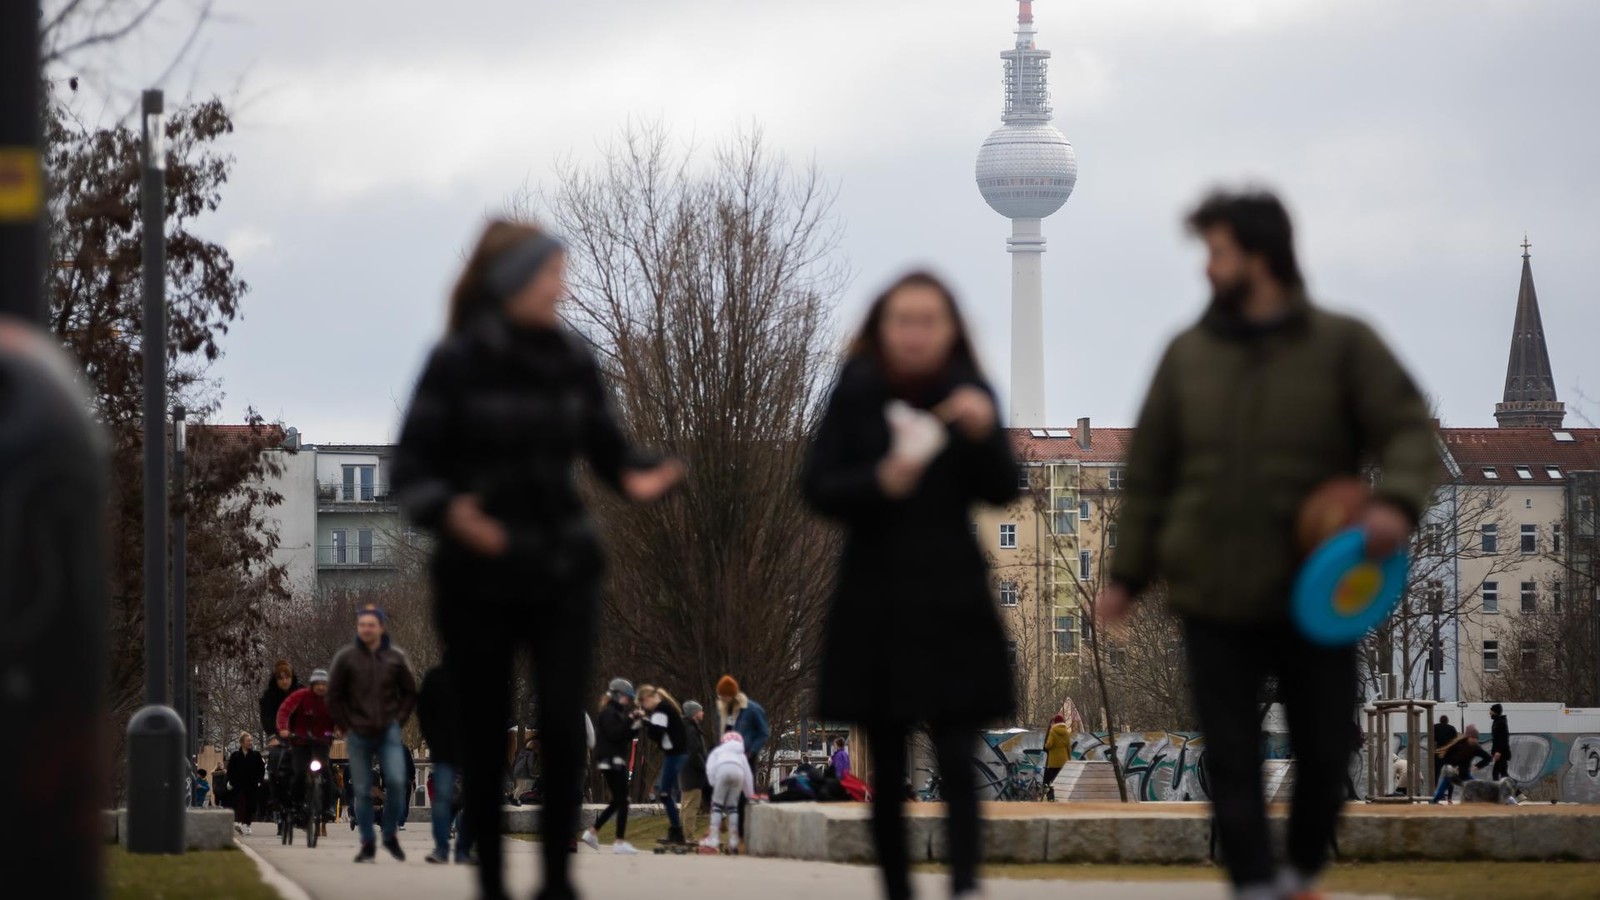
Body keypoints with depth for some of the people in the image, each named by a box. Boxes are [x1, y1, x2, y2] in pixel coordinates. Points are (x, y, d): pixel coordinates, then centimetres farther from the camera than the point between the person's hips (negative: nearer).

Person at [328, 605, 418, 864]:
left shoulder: (396, 658, 3)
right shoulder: (346, 658, 0)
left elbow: (410, 694, 13)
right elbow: (334, 696, 7)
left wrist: (398, 721, 3)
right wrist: (346, 727, 2)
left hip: (389, 732, 0)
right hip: (358, 735, 0)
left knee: (396, 781, -15)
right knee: (362, 791, 2)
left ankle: (391, 835, 3)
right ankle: (367, 845, 12)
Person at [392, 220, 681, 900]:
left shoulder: (572, 361, 4)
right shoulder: (456, 363, -7)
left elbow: (607, 448, 9)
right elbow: (412, 468, -8)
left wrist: (640, 479, -13)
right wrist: (447, 511, -28)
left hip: (562, 572, 2)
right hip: (478, 579, -2)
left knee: (563, 725, -10)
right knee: (486, 735, 4)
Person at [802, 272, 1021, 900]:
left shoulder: (967, 394, 1)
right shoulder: (857, 393, -1)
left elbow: (1003, 492, -3)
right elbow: (818, 487, -5)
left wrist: (983, 435, -21)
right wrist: (880, 482, -23)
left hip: (952, 600, -1)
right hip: (875, 600, 1)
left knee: (956, 753, -11)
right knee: (886, 764, 6)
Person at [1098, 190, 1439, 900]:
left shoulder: (1341, 345, -2)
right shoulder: (1187, 354, 5)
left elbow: (1410, 429, -7)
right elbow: (1148, 472, 10)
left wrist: (1397, 500, -27)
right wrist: (1128, 575, 9)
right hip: (1215, 600, 1)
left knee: (1323, 754, 9)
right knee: (1232, 761, -3)